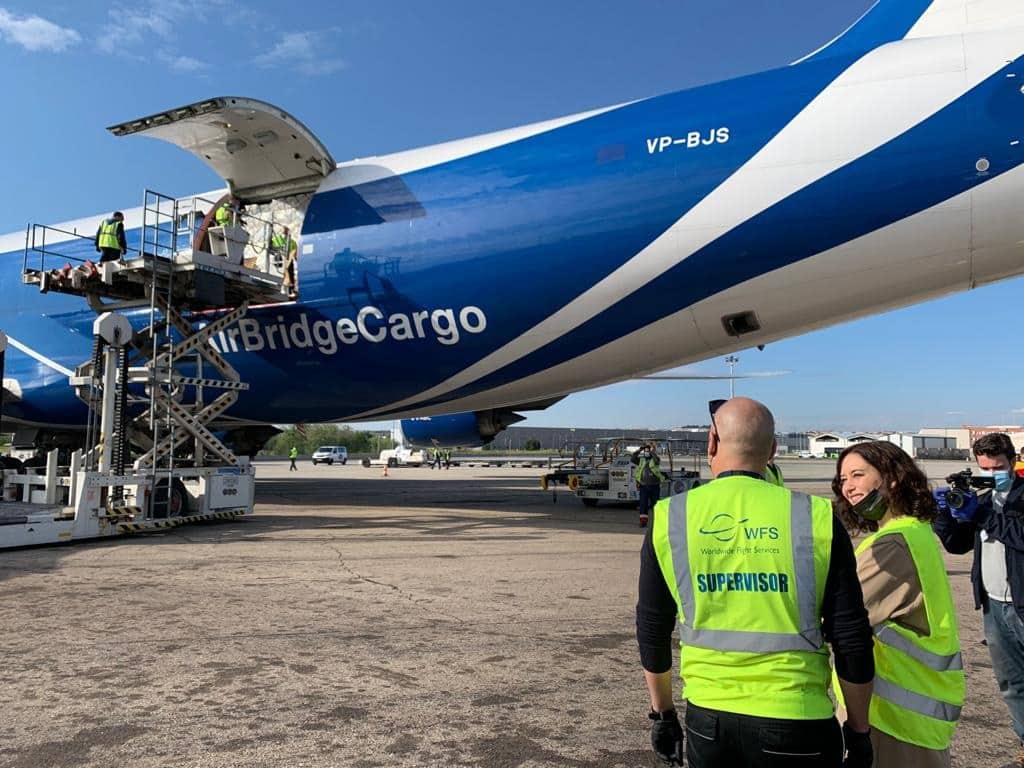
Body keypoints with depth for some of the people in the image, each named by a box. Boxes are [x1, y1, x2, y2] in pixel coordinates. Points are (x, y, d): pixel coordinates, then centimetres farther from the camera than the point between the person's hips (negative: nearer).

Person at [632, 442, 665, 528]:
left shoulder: (654, 460, -1)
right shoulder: (641, 460, 10)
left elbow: (657, 460, -24)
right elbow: (633, 459, -2)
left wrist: (652, 451, -18)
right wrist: (639, 450, -6)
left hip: (654, 486, -2)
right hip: (643, 486, 2)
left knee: (655, 504, 6)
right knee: (643, 504, -2)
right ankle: (643, 521, 1)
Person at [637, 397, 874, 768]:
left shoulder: (670, 518, -5)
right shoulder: (815, 518, -9)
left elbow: (652, 632, 4)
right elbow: (851, 639, -5)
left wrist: (662, 714, 17)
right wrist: (858, 732, 9)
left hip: (707, 719, 2)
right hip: (794, 722, -1)